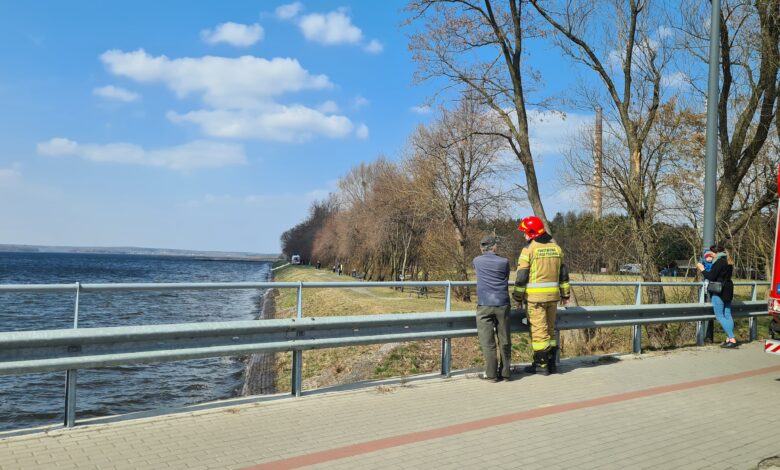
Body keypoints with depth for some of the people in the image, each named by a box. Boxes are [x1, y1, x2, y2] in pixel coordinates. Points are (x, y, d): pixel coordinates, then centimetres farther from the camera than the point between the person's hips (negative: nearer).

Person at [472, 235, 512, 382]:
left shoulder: (477, 261, 7)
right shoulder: (504, 262, 5)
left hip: (484, 305, -1)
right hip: (502, 304, 1)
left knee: (487, 341, 1)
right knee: (504, 340, 8)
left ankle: (491, 374, 1)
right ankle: (505, 372, 13)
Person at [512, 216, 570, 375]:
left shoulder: (529, 249, -9)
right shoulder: (556, 247, 9)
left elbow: (521, 276, -9)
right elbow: (563, 273, 13)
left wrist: (518, 296, 0)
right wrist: (565, 293, 19)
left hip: (535, 296, -6)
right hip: (553, 296, 6)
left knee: (538, 330, 0)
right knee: (550, 329, 15)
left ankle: (541, 365, 5)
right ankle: (551, 363, 21)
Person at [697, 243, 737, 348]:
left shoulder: (719, 262, -16)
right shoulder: (728, 262, 13)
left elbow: (711, 276, -19)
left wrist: (702, 269, -6)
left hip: (719, 292, -9)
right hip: (727, 291, 9)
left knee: (720, 316, -5)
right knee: (727, 315, 9)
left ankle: (732, 339, -10)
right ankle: (729, 339, 10)